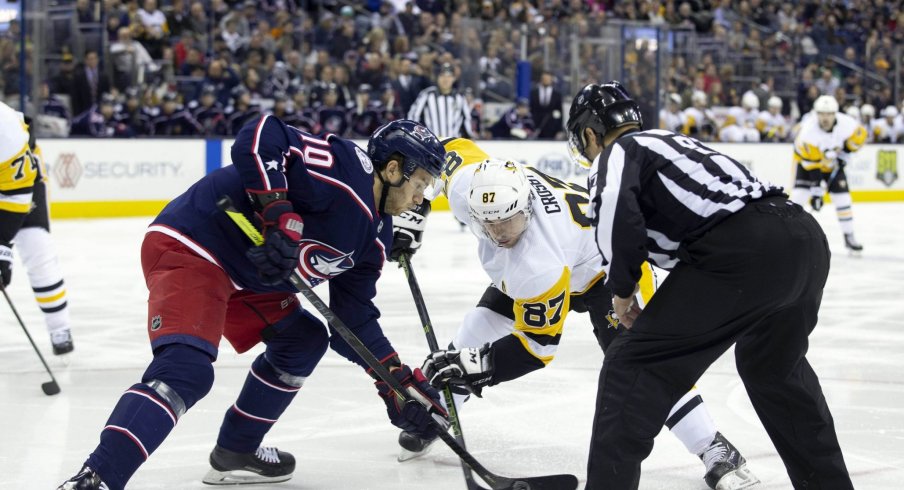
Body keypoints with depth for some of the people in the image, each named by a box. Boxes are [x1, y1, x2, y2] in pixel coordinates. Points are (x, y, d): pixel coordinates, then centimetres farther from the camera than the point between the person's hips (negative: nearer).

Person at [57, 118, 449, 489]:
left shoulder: (372, 238, 13)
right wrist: (282, 217, -31)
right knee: (187, 370, -26)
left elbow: (354, 318, 16)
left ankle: (235, 453, 25)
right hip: (188, 248, -11)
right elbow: (261, 137, -26)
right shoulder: (344, 169, -16)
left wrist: (399, 380, 9)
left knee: (303, 338, 19)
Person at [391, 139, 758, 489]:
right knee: (478, 327, -1)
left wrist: (478, 364, -36)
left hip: (602, 268, -7)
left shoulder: (540, 267, -43)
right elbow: (455, 147, -7)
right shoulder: (468, 185, -30)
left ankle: (715, 451, -14)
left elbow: (537, 343, -32)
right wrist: (411, 218, -7)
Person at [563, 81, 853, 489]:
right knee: (775, 364, 34)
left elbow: (617, 217, -12)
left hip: (742, 255, -8)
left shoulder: (617, 153, 9)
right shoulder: (671, 141, 33)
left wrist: (621, 289, 3)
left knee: (631, 369, 0)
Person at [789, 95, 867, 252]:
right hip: (807, 160, -3)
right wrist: (816, 191, -30)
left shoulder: (846, 123, -27)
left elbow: (860, 136, -3)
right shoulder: (808, 130, -35)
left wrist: (845, 154, -9)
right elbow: (811, 163, -31)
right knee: (799, 194, -18)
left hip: (833, 164, 3)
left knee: (842, 196, -4)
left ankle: (849, 236, 10)